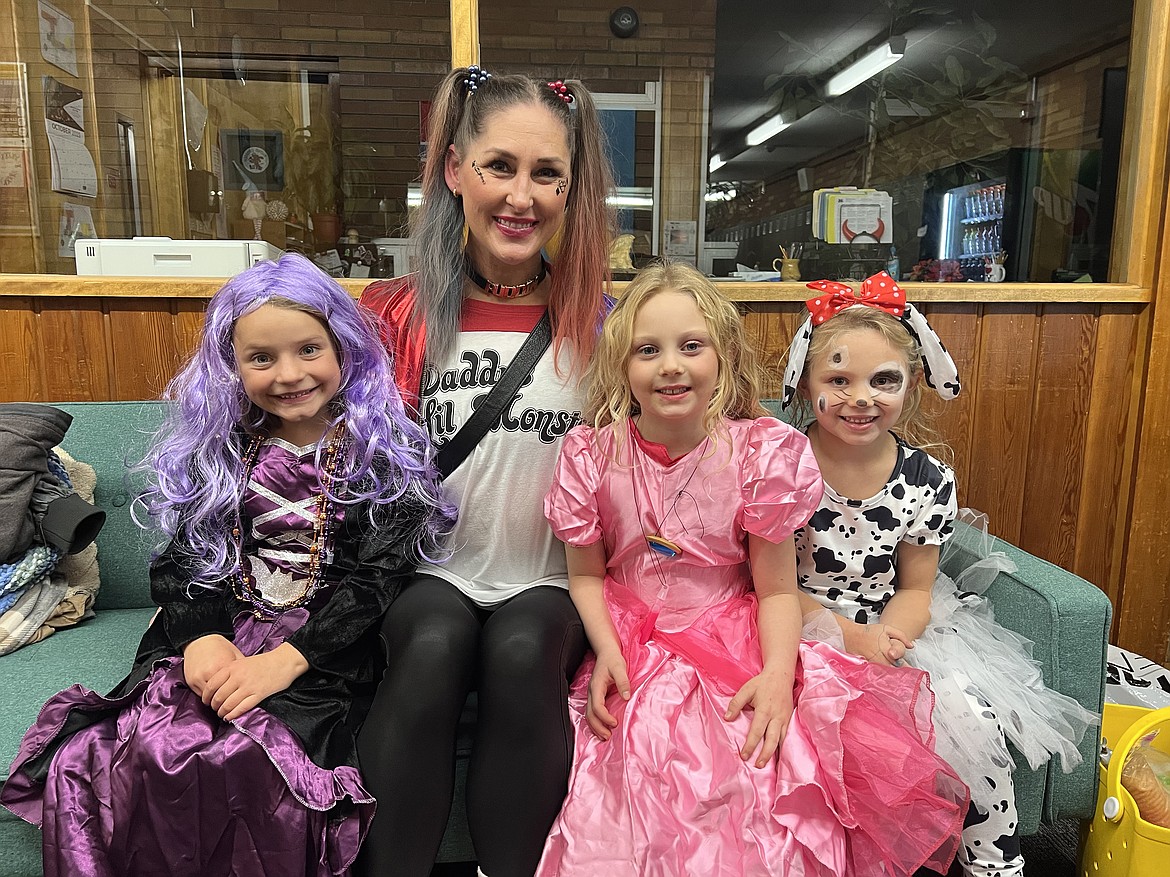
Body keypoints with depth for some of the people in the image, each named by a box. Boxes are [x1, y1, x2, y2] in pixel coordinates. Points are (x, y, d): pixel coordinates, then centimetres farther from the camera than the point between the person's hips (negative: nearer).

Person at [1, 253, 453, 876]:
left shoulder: (383, 452, -1)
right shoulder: (215, 448, 11)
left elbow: (377, 576, -8)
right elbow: (181, 556, 9)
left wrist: (285, 659, -18)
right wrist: (204, 635, -11)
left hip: (325, 648, -3)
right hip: (220, 636, 4)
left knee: (238, 758, -30)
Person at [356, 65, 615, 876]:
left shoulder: (595, 316, 2)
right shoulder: (403, 314, 2)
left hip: (552, 581, 0)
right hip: (433, 573, 0)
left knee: (521, 650, -30)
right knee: (435, 645, -31)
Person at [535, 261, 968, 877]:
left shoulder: (760, 453, -9)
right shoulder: (593, 456, -5)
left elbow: (776, 590, -5)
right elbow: (586, 573, 3)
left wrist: (778, 673, -20)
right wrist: (607, 650, -12)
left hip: (736, 644, 0)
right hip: (634, 650, 1)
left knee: (759, 767, -21)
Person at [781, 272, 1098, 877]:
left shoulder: (928, 480, -4)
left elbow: (914, 589, 4)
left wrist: (887, 638, -17)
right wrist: (849, 635, -19)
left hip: (894, 633, 3)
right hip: (806, 636, -3)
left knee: (975, 723, -11)